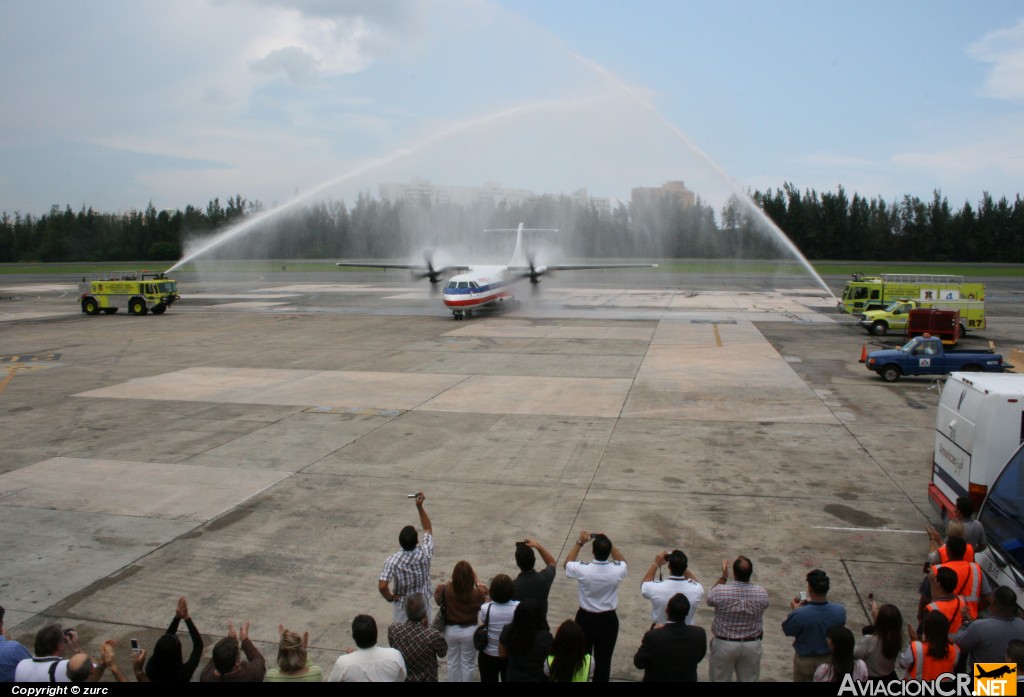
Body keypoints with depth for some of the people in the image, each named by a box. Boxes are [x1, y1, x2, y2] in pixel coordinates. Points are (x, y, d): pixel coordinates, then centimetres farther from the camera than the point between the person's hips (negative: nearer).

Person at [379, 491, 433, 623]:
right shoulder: (425, 553, -20)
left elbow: (382, 586, -32)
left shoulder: (393, 560, -24)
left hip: (401, 607, -1)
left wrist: (390, 598, -11)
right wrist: (420, 507, -11)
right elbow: (428, 529, -5)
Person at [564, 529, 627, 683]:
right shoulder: (617, 571, -20)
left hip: (586, 618, -1)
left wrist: (579, 543, 0)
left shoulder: (583, 570, -25)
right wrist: (608, 543, 0)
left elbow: (567, 563, -2)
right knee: (604, 659, 14)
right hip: (608, 619, 1)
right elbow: (622, 561, 6)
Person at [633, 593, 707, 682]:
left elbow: (639, 663, -15)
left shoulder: (653, 636, -31)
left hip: (657, 679, -2)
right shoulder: (699, 634, -23)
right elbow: (698, 658, -2)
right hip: (687, 680, 2)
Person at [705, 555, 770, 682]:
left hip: (724, 644, -2)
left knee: (721, 680, 15)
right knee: (749, 680, 18)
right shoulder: (762, 593, -15)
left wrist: (723, 577, 3)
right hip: (752, 645, 2)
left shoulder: (721, 591, -22)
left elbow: (708, 598, 1)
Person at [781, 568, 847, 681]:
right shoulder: (840, 611, -23)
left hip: (805, 661, -2)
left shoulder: (799, 614, -34)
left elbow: (786, 630, -14)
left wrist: (794, 610, 0)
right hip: (830, 659, 2)